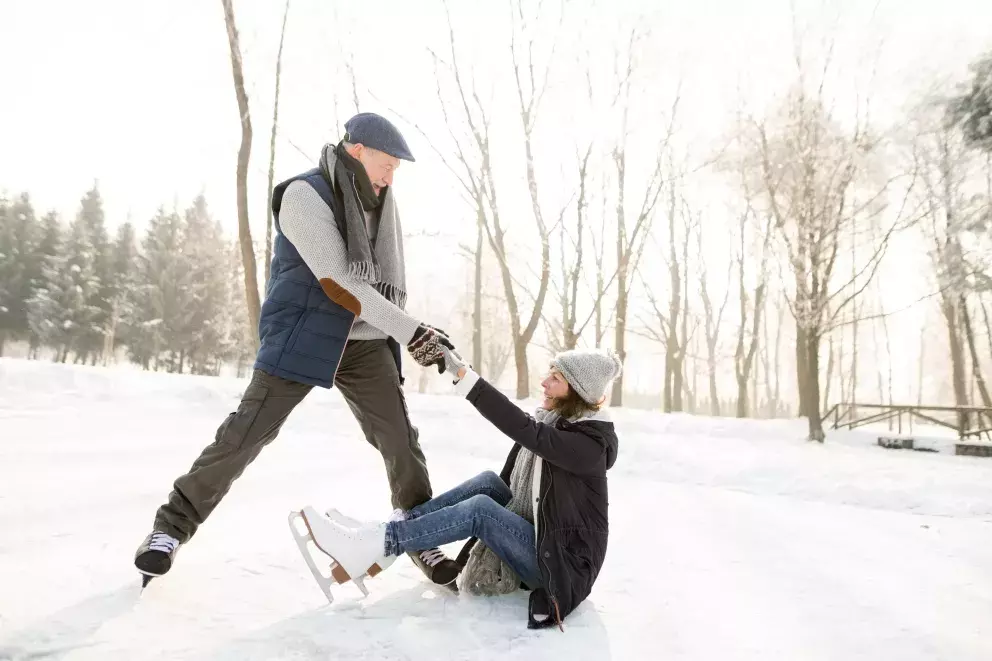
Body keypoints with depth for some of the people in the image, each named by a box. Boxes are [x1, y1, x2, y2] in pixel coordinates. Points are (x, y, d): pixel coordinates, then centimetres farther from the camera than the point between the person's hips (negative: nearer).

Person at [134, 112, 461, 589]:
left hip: (364, 341, 6)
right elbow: (339, 285, -23)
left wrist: (398, 341, 4)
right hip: (302, 335, -5)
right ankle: (174, 523, 16)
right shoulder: (304, 195, -14)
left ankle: (422, 536, 18)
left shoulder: (378, 201, 6)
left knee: (401, 441, 1)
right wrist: (413, 333, -25)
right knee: (245, 435, -4)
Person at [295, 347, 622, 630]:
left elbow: (524, 431, -34)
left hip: (564, 561, -7)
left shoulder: (592, 443, -21)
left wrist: (462, 373, -37)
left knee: (479, 509, -23)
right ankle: (378, 535, -11)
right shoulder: (549, 421, 4)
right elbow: (507, 485, 9)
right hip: (535, 541, 7)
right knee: (488, 482, -8)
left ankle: (376, 545, -20)